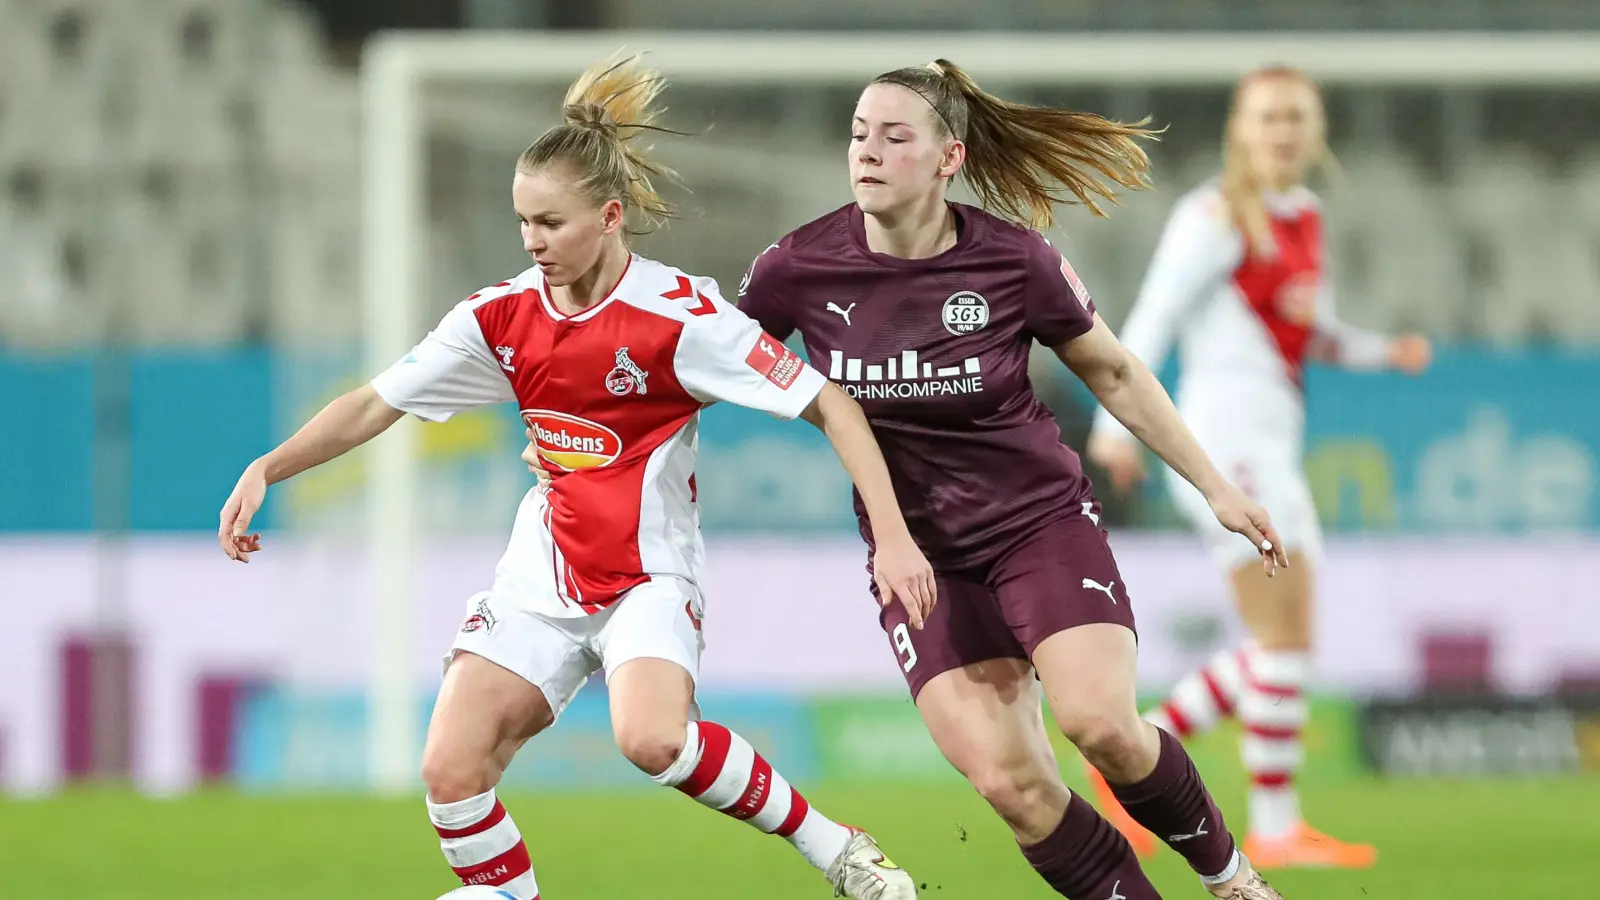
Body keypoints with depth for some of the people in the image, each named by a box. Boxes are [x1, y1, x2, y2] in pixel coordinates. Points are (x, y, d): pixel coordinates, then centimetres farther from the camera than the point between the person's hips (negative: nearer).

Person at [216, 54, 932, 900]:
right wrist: (267, 468, -5)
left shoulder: (679, 314, -15)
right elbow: (374, 405, 8)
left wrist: (893, 536, -19)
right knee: (450, 771, -12)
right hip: (543, 573, 5)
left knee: (652, 739, -33)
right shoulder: (500, 316, -1)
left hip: (648, 575, -5)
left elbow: (831, 406, -13)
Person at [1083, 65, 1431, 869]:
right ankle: (1275, 827, -6)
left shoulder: (1306, 217, 15)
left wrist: (1387, 351, 5)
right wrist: (1117, 424, -19)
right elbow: (1150, 321, -12)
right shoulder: (1216, 216, -9)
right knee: (1286, 634, -10)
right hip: (1226, 433, -9)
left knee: (1280, 648, 11)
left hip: (1273, 441, 9)